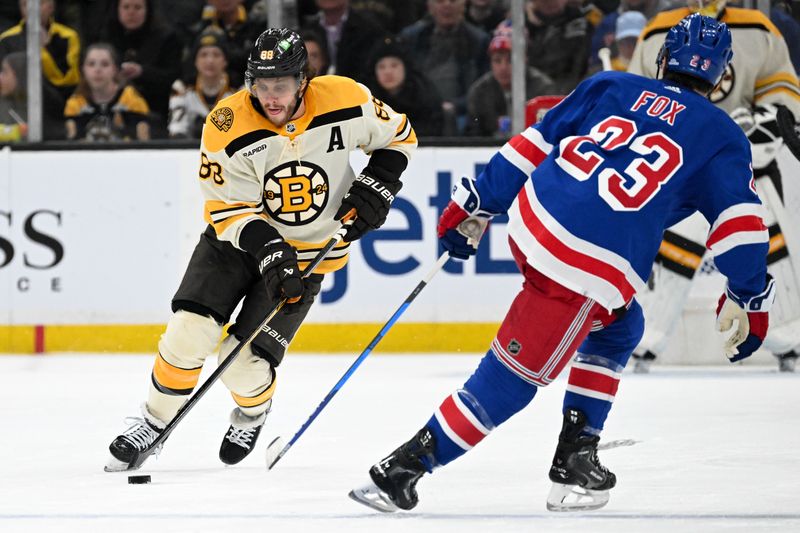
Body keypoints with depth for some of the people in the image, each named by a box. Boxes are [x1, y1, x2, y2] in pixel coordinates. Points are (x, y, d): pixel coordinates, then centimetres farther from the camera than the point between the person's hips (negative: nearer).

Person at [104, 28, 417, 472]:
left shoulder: (346, 101, -19)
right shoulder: (227, 126, -21)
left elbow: (399, 136, 1)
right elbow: (228, 207, -16)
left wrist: (376, 187, -12)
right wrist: (267, 250, -30)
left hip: (307, 251, 0)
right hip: (238, 235, 1)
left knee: (245, 362, -10)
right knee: (190, 331, -16)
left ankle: (252, 413, 26)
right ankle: (154, 422, 8)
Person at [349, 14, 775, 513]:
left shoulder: (610, 87, 19)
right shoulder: (720, 137, 11)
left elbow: (535, 144, 17)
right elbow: (741, 222, 6)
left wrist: (475, 206, 22)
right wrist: (749, 301, 14)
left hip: (530, 224, 5)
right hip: (589, 272, -5)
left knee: (619, 326, 29)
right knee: (510, 378, 3)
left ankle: (577, 455, 24)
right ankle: (401, 468, -3)